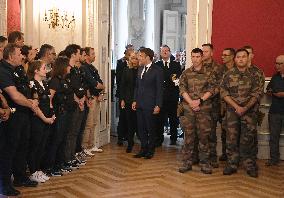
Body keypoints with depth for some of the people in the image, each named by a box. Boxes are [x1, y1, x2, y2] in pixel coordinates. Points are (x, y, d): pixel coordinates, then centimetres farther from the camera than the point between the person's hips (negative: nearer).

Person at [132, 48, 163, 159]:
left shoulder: (157, 70, -9)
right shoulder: (140, 69, 12)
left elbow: (159, 89, -10)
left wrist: (158, 105, -14)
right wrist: (135, 100, 10)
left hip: (150, 105, -7)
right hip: (139, 104, 7)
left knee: (150, 128, 5)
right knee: (141, 128, 11)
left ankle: (150, 150, 17)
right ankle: (143, 149, 21)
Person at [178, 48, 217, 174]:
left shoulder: (209, 73, 4)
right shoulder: (186, 73, 9)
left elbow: (212, 89, -3)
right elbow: (182, 89, 2)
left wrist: (200, 100, -13)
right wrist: (191, 102, -11)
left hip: (204, 108, -1)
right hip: (188, 108, 1)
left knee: (204, 135, 2)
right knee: (188, 135, 4)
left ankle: (204, 163, 11)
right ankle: (187, 162, 11)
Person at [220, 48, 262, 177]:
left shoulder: (254, 75, 3)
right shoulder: (229, 75, 3)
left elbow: (257, 93, 0)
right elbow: (223, 92, -1)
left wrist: (246, 107, -11)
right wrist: (236, 106, -9)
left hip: (249, 110, 0)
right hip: (232, 110, 1)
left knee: (249, 138, -1)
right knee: (232, 138, 2)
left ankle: (250, 165, 10)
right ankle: (231, 165, 12)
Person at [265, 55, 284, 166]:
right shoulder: (275, 77, 12)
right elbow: (268, 89, 23)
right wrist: (270, 93, 1)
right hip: (275, 111, 5)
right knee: (274, 136, 8)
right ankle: (274, 158, 16)